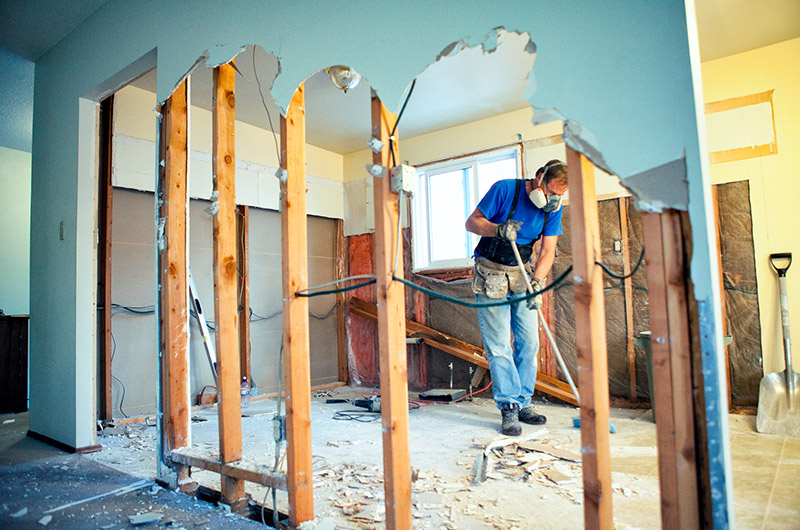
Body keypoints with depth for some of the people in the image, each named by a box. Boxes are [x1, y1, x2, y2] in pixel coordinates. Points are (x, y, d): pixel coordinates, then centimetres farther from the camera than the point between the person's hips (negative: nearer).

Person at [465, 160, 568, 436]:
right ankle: (509, 408, 1)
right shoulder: (505, 189, -14)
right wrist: (497, 229, -31)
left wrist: (537, 281, -22)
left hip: (523, 272, 5)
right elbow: (472, 222, -12)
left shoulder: (553, 208, -2)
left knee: (529, 342, 2)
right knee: (499, 345, -6)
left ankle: (523, 403, 14)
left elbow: (547, 250, -5)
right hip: (490, 273, -4)